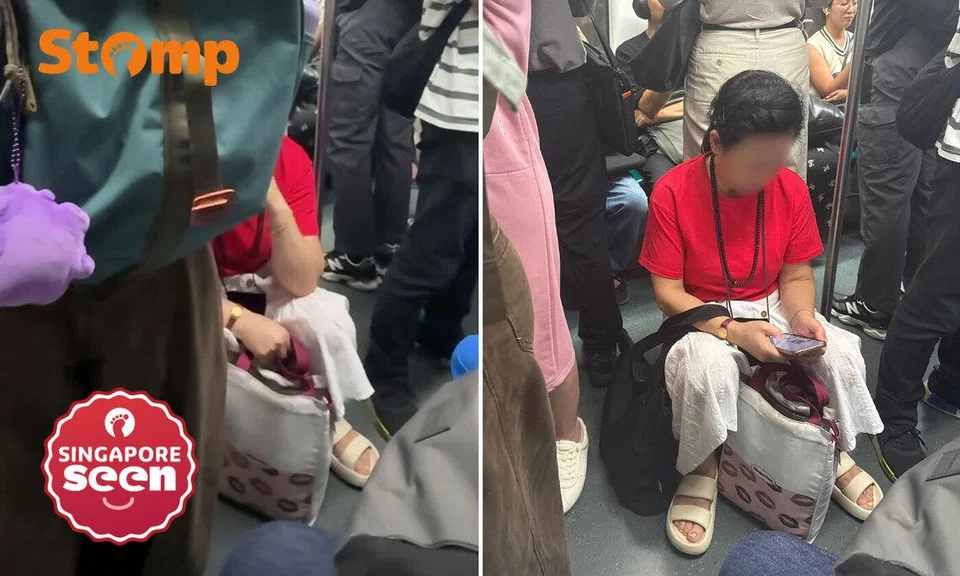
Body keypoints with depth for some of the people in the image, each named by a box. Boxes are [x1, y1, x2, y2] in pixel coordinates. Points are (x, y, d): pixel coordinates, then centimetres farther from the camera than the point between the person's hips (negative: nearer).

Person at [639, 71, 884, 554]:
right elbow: (667, 293, -16)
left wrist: (802, 315, -21)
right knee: (707, 367, -36)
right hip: (702, 316, -4)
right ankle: (701, 471, -10)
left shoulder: (791, 188, -7)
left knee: (843, 352, -21)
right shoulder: (672, 193, -19)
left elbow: (796, 274, 1)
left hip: (771, 308, 4)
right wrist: (732, 331, -29)